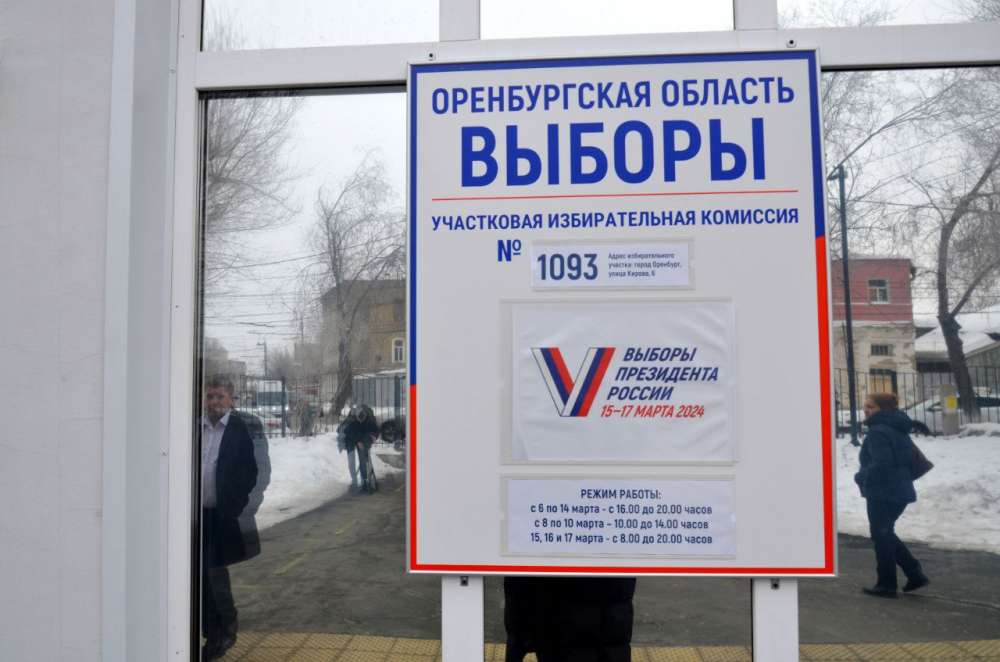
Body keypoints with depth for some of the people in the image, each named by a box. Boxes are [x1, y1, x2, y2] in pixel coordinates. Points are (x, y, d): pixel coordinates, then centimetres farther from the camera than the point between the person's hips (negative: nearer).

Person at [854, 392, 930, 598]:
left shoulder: (877, 432, -19)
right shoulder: (898, 429, 12)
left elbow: (881, 463, -26)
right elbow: (908, 458, 19)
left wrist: (861, 476, -12)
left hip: (882, 493, -9)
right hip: (900, 490, 10)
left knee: (881, 536, 3)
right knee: (886, 533, 22)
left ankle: (886, 585, 12)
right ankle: (915, 573, 19)